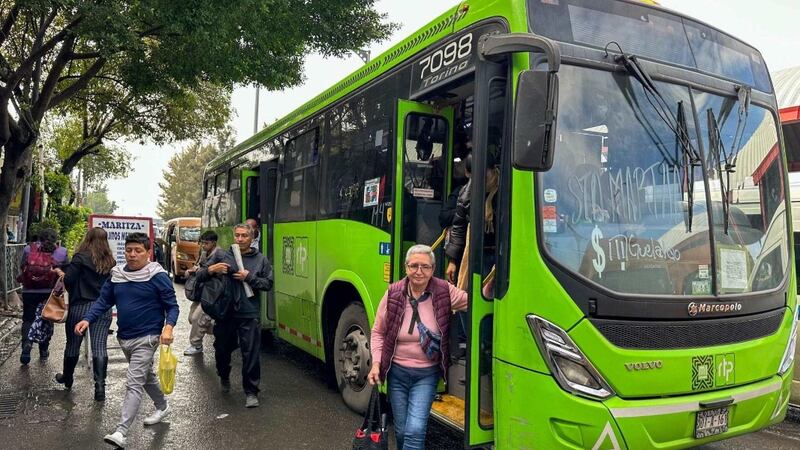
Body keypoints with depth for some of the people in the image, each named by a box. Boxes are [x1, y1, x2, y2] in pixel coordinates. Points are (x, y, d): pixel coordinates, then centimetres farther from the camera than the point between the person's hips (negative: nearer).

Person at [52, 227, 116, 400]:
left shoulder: (81, 257, -8)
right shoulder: (110, 261, 5)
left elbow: (68, 280, -11)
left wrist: (60, 272, 7)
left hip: (81, 306, -3)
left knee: (73, 344, 16)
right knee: (99, 346, -1)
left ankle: (67, 378, 35)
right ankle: (100, 385, -9)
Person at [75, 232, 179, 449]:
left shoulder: (158, 276, -14)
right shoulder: (116, 274, 3)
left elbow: (172, 306, -11)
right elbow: (103, 300, 7)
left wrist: (168, 326, -28)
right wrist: (88, 319, -9)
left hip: (146, 338, -7)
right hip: (124, 338, 7)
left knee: (133, 384, -11)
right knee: (146, 375, 23)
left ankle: (121, 432, -10)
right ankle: (162, 407, 43)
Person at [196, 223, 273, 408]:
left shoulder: (260, 260, 5)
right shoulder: (222, 256, 5)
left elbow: (268, 283, 3)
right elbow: (199, 277, 6)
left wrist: (249, 277, -11)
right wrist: (210, 270, -16)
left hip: (250, 315, -1)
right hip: (225, 314, 2)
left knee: (251, 354, -1)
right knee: (222, 350, 15)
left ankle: (251, 392, 11)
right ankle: (224, 377, 45)